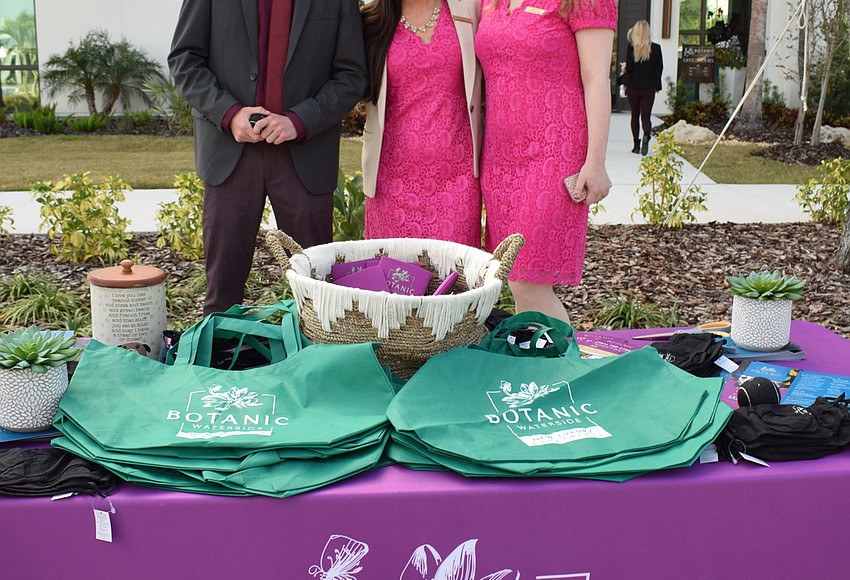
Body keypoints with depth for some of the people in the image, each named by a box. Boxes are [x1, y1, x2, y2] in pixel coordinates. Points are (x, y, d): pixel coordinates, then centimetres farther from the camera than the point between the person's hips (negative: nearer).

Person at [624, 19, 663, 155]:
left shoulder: (631, 47, -9)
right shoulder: (656, 48, -3)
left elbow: (629, 67, -11)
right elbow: (660, 67, 2)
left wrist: (627, 84, 7)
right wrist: (657, 85, 11)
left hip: (633, 87, -1)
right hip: (649, 88, 1)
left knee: (635, 116, 12)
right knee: (646, 116, 5)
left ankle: (636, 145, 13)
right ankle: (646, 136, -24)